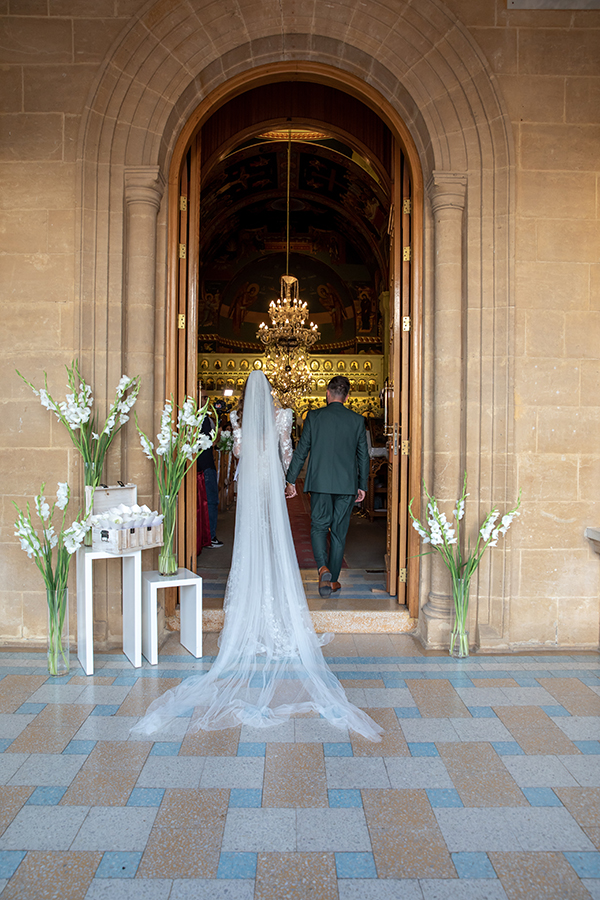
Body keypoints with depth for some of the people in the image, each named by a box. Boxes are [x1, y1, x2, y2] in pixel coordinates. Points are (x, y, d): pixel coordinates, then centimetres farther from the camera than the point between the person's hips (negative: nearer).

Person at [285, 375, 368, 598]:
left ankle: (323, 568, -14)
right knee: (339, 532, 10)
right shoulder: (357, 420, 1)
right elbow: (363, 456, 5)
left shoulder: (314, 416, -2)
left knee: (319, 526, 10)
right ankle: (333, 580, 18)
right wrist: (362, 485, 15)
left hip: (320, 482, -1)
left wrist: (291, 480, 5)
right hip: (347, 484, 1)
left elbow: (301, 450, -1)